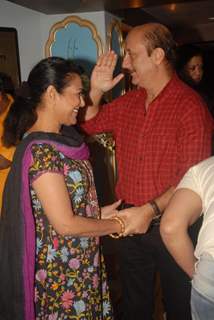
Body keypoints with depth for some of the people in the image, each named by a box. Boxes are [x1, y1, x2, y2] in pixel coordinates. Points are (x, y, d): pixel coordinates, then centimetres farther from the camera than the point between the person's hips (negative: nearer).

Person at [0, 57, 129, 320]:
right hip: (61, 269, -8)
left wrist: (100, 212, 3)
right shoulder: (40, 150, -25)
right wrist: (116, 225, -11)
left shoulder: (59, 140, 3)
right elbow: (65, 224, -23)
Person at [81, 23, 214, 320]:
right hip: (131, 221, 6)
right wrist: (96, 90, 0)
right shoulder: (129, 101, 3)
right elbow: (89, 123, 16)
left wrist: (150, 210, -26)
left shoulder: (190, 105, -18)